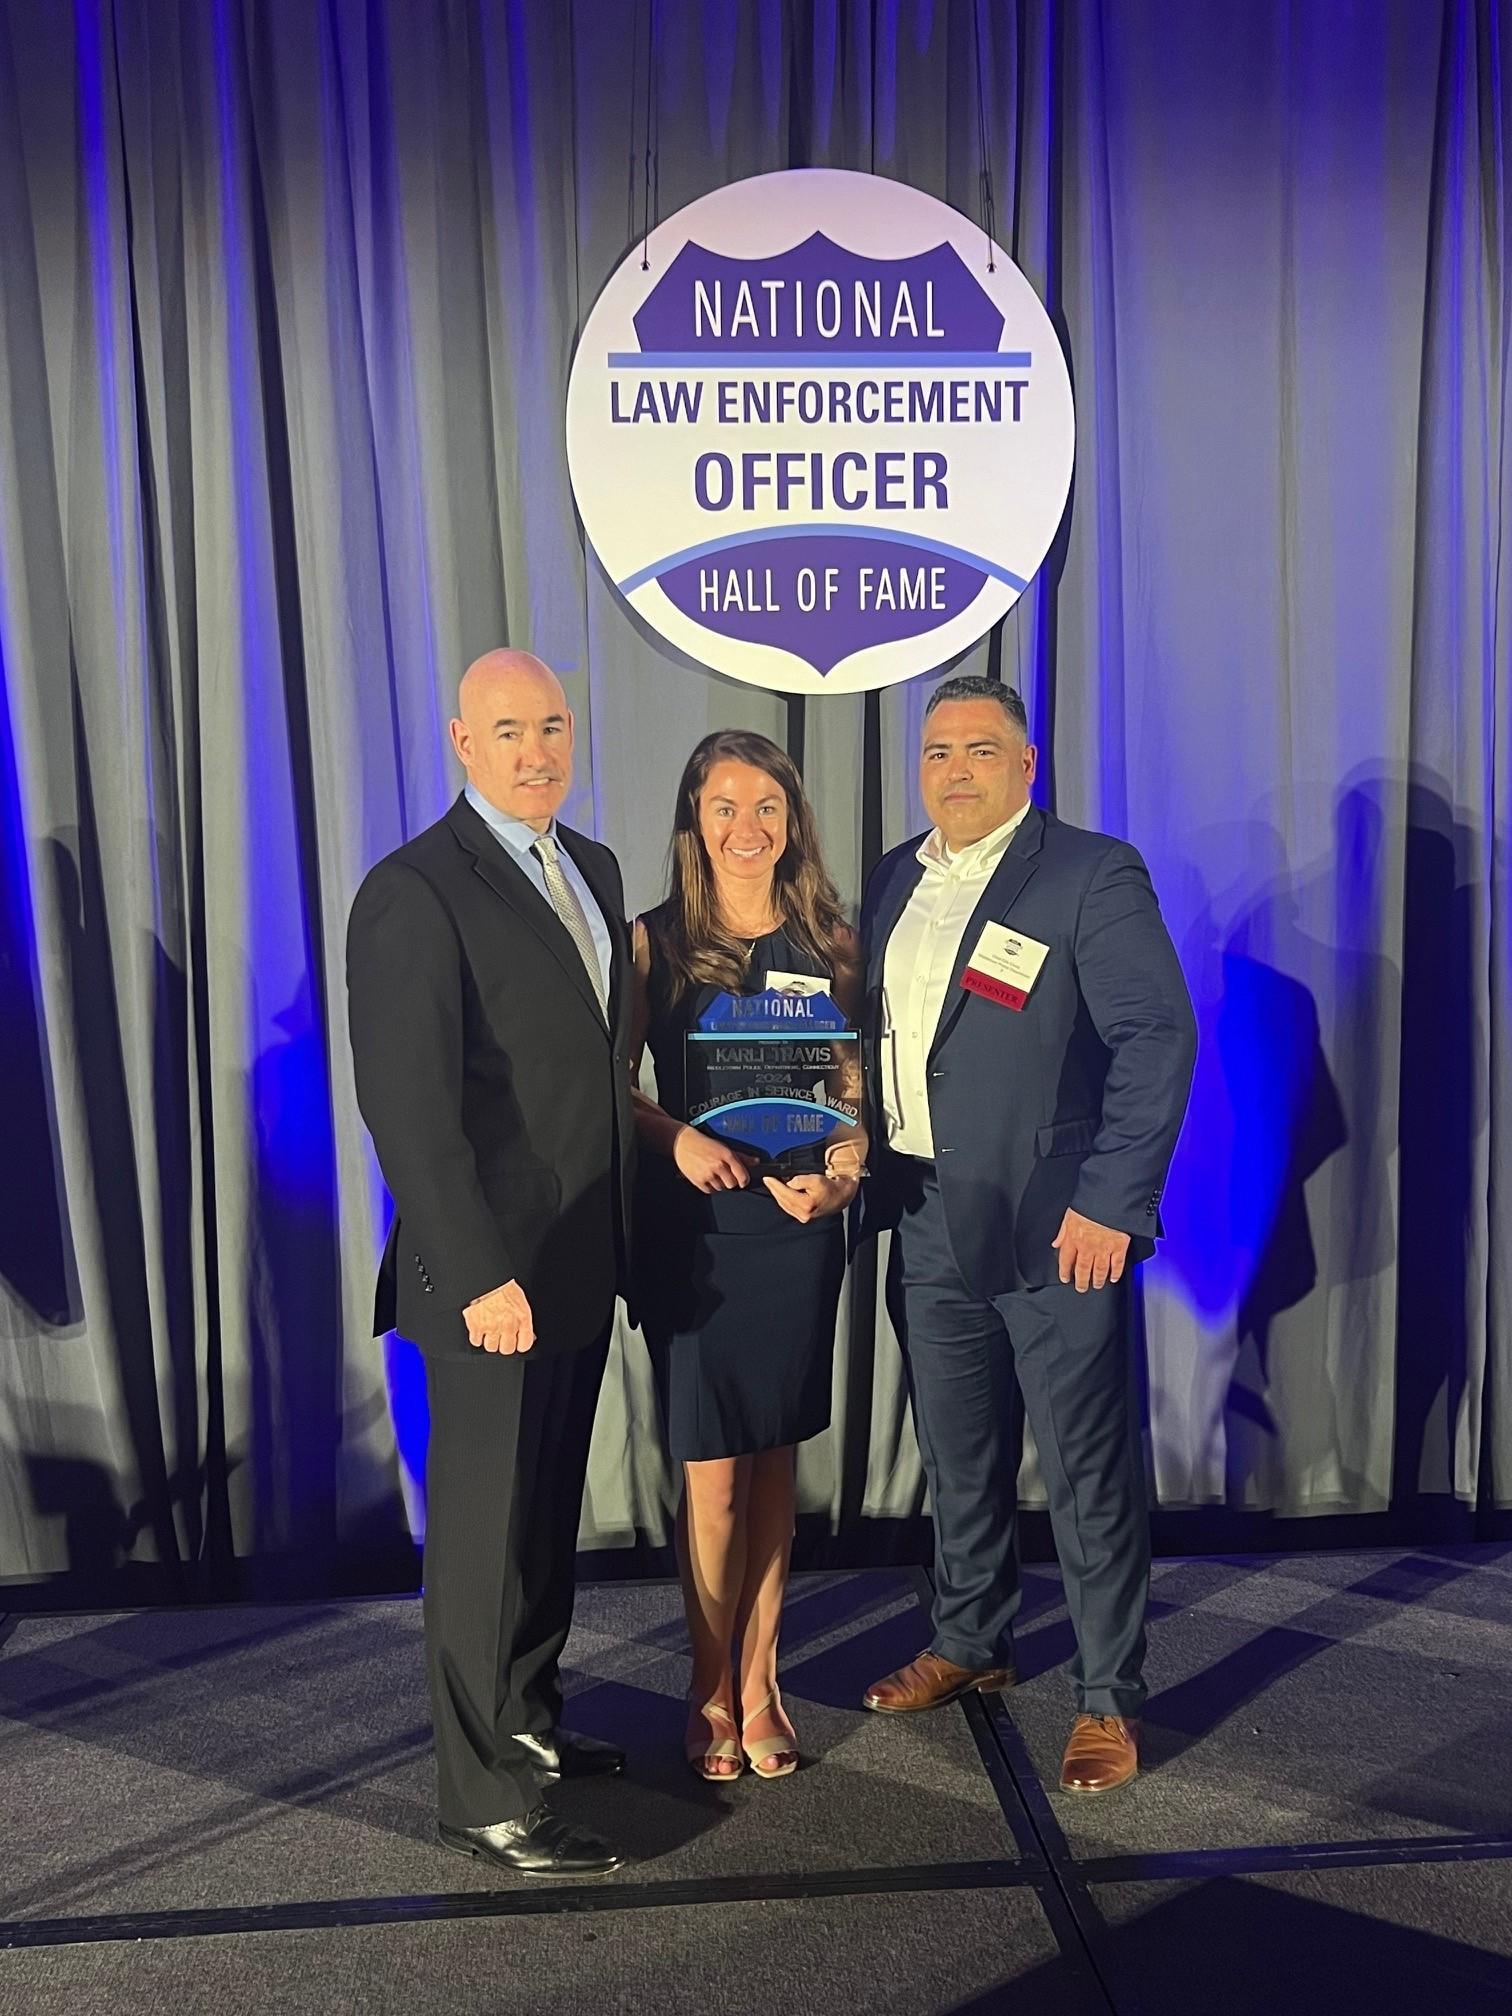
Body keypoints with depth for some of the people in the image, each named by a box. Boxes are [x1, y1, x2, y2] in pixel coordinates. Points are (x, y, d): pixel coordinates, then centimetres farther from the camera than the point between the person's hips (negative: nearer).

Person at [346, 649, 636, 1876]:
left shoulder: (591, 869, 10)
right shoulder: (415, 892, -15)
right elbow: (407, 1105, -20)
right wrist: (480, 1275, -22)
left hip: (582, 1264, 8)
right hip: (493, 1278, -8)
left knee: (550, 1512, 20)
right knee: (486, 1531, 4)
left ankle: (529, 1723, 37)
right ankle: (485, 1800, 19)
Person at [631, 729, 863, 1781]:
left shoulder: (827, 940, 5)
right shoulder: (655, 941, -1)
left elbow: (852, 1085, 7)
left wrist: (839, 1177, -10)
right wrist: (677, 1136, -17)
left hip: (797, 1227, 2)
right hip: (693, 1230, -2)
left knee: (776, 1461, 10)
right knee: (713, 1471, 2)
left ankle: (759, 1681, 26)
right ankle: (711, 1690, 22)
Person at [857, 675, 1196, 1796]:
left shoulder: (1094, 874, -8)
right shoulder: (894, 881, 12)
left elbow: (1158, 1039, -14)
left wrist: (1110, 1203, -19)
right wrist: (861, 1165, 5)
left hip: (1054, 1229, -6)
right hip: (928, 1229, 6)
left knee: (1090, 1473, 4)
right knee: (959, 1461, 19)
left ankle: (1111, 1699, 20)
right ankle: (971, 1645, 39)